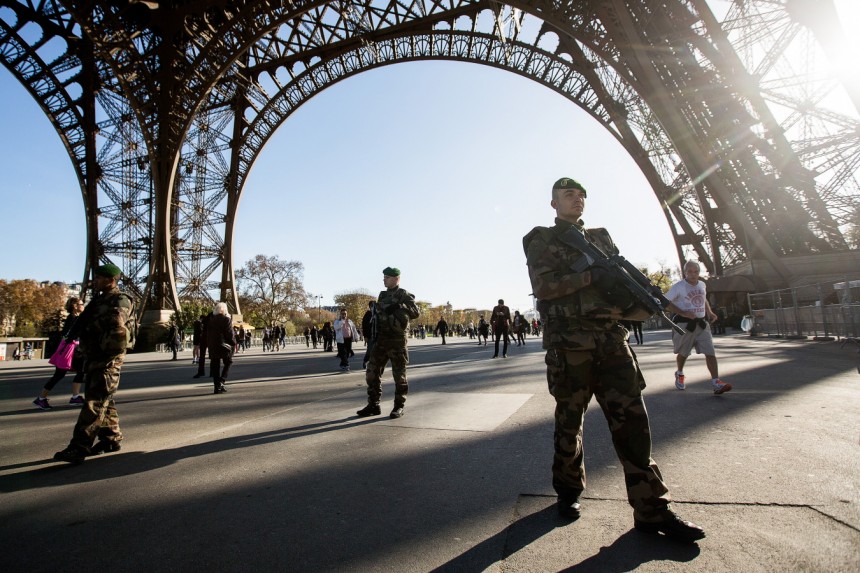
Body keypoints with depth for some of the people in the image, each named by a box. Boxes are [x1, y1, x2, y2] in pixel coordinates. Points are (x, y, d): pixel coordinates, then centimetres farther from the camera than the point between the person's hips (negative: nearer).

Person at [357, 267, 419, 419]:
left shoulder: (404, 295, -5)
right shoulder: (382, 295, 16)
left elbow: (415, 313, -17)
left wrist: (398, 306, -28)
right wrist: (373, 335, 14)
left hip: (397, 341, -6)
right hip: (380, 340, 7)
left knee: (399, 375, 2)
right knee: (372, 373, 5)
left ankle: (399, 407, 12)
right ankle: (373, 405, 15)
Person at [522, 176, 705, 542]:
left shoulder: (601, 238, 20)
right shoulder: (541, 241, 4)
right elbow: (542, 286, -11)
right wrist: (590, 276, -18)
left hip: (611, 339, 4)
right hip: (568, 344, -4)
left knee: (632, 419, 1)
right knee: (569, 422, 8)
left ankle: (652, 509, 10)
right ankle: (569, 491, 27)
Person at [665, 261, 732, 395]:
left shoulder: (702, 285, 8)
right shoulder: (678, 287, -11)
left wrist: (710, 312, 11)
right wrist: (683, 313, -22)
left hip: (702, 323, 5)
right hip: (684, 324, -4)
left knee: (710, 352, -8)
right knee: (683, 353, 10)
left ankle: (716, 382, -9)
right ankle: (680, 375, 36)